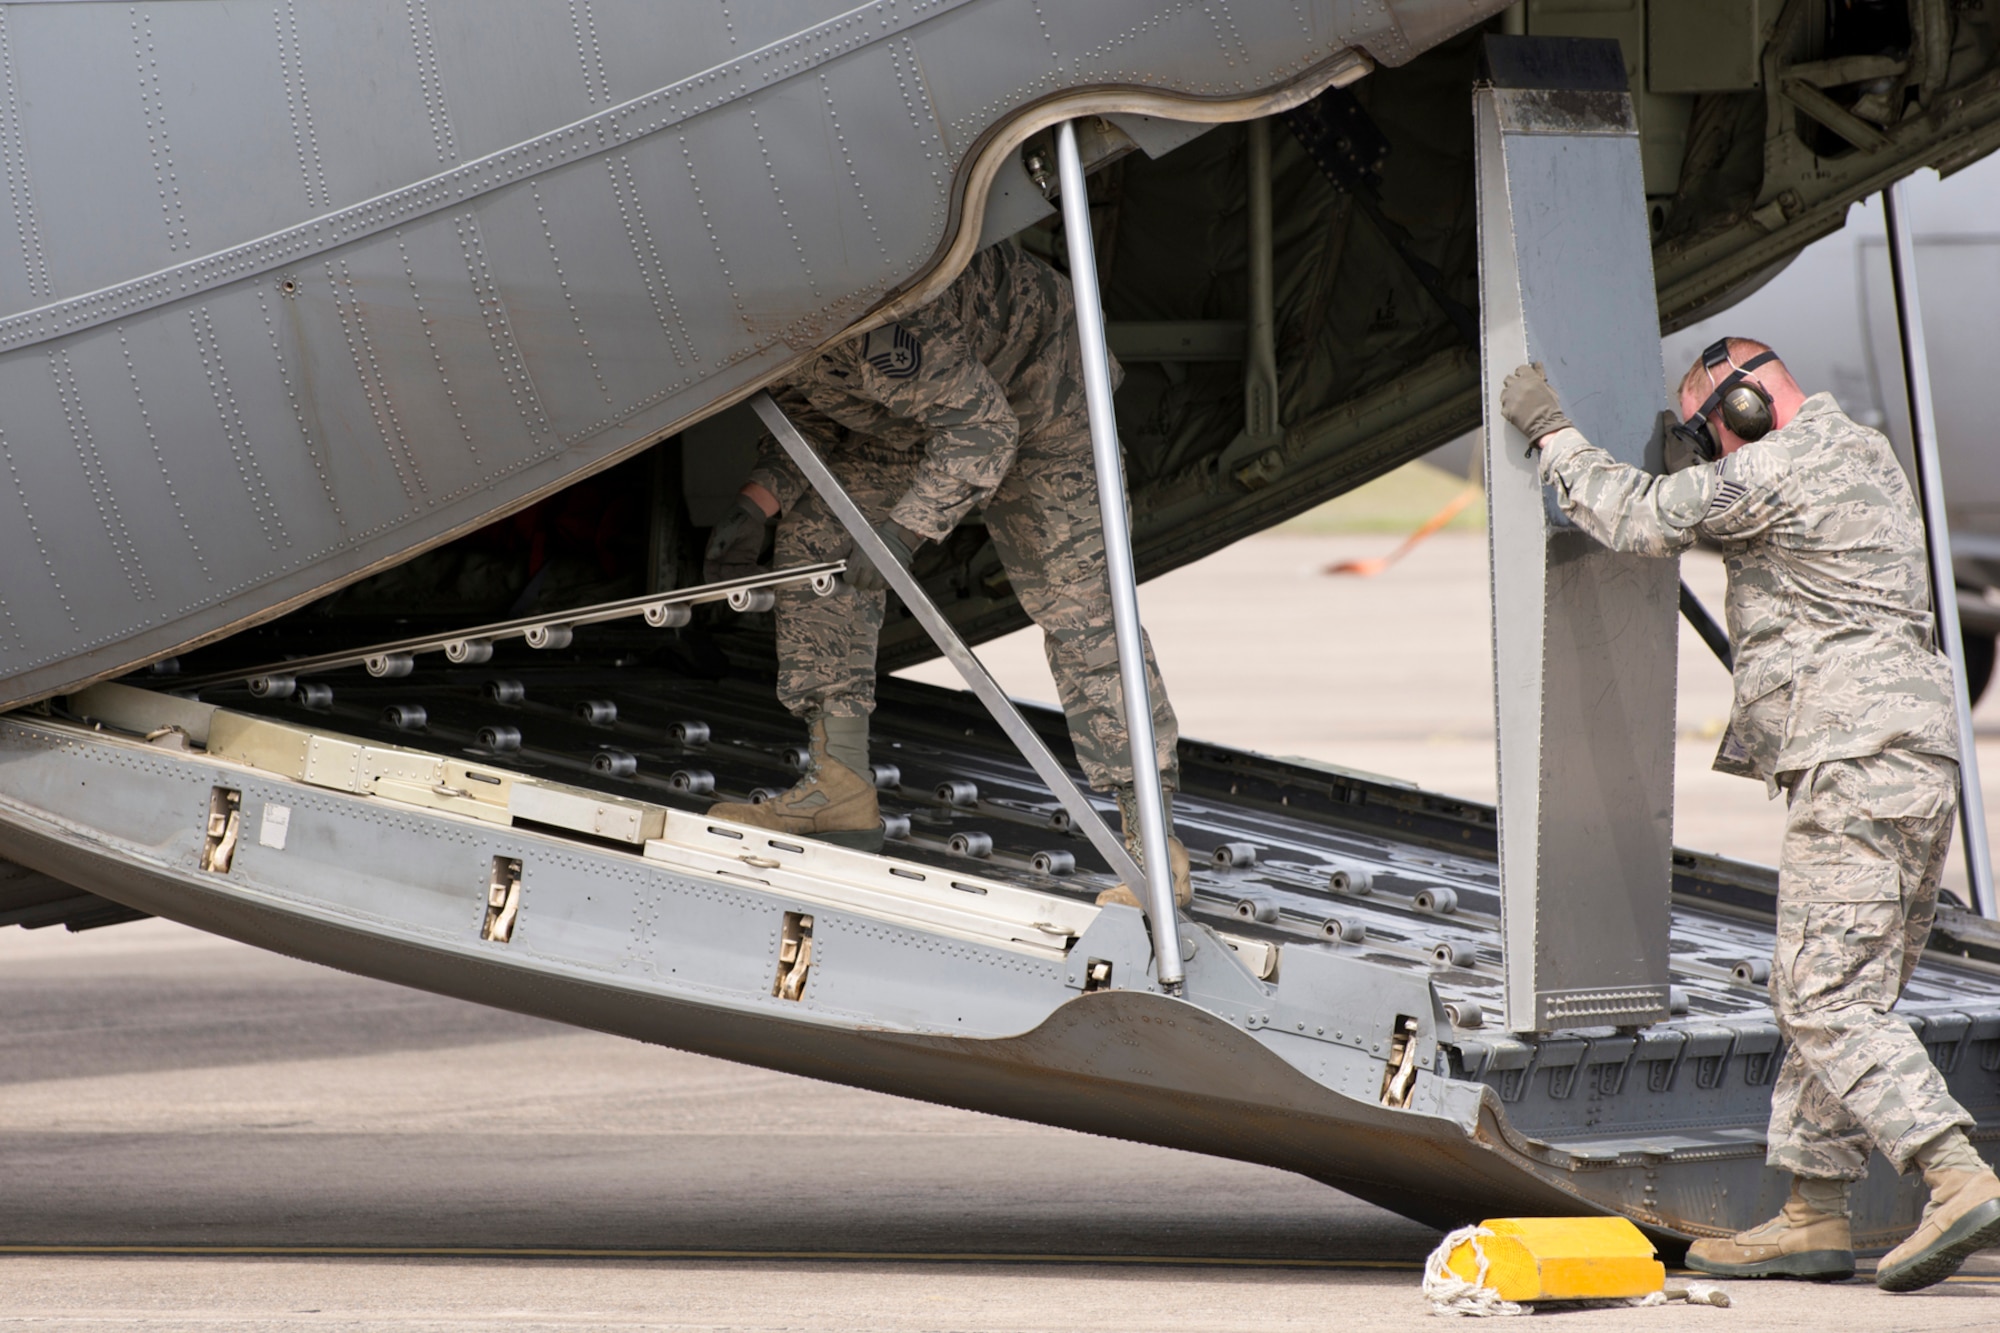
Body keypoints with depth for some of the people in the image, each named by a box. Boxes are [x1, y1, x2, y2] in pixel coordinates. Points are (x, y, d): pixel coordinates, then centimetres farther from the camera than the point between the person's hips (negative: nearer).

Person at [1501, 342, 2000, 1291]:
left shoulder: (1781, 470, -8)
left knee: (1830, 1000, -12)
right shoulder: (1867, 460, 22)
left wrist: (1551, 433, 3)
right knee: (1817, 997, 13)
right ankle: (1812, 1218, 14)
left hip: (1852, 762, -10)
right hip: (1918, 760, 10)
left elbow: (1639, 520, -9)